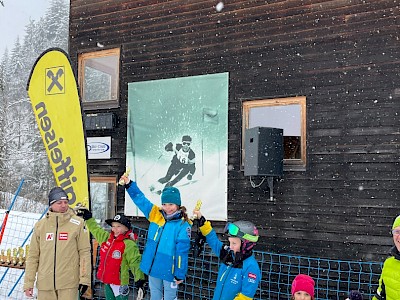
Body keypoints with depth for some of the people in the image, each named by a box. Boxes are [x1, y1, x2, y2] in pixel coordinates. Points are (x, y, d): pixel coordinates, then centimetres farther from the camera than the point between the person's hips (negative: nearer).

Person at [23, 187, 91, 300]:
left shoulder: (77, 223, -2)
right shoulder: (40, 225, 6)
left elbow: (84, 252, -2)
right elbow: (33, 256, 9)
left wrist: (85, 278, -7)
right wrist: (28, 282, 6)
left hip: (69, 283, -2)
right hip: (45, 284, 3)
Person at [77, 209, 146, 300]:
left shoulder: (129, 245, -18)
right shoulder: (106, 238, 4)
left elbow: (136, 263, -20)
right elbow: (95, 229, 20)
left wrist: (140, 281, -26)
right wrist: (88, 217, 20)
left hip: (119, 284, -8)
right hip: (107, 283, 8)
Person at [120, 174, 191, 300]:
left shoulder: (183, 225, -15)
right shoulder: (155, 215, -1)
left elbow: (182, 252, -14)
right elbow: (140, 199, 3)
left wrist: (180, 274, -12)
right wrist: (129, 184, -6)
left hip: (169, 271, -5)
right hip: (153, 268, 5)